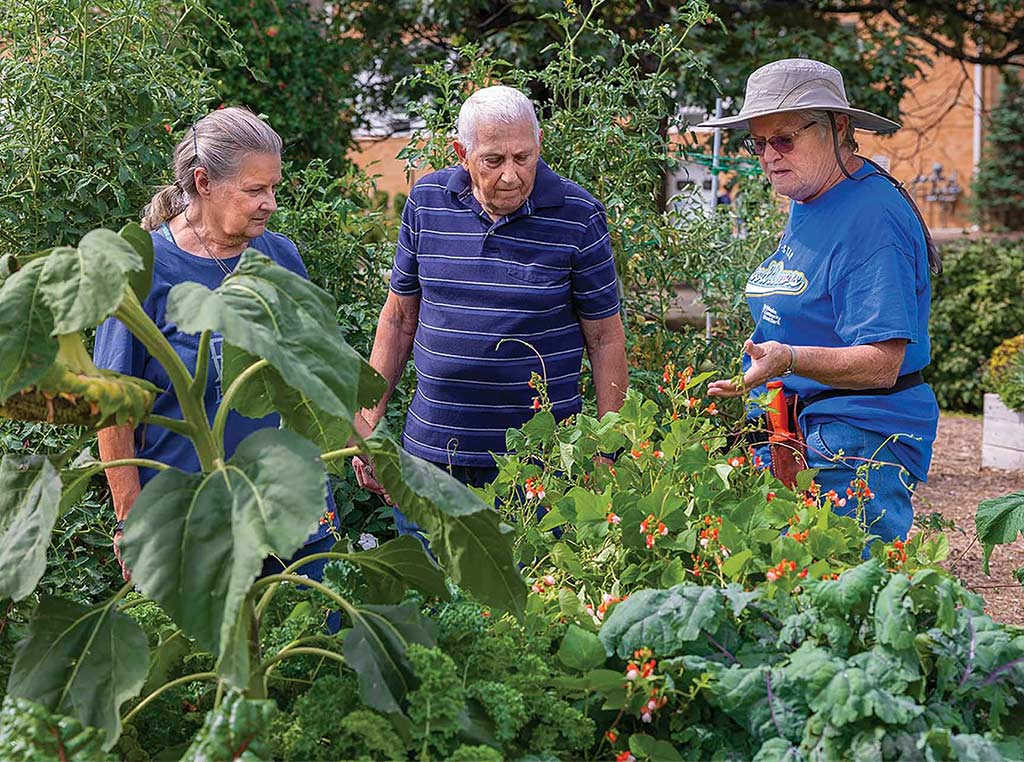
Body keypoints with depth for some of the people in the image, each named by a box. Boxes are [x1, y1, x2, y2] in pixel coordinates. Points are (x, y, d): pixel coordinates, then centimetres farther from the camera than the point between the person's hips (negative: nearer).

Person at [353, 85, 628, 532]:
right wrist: (368, 421, 8)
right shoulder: (426, 202, 2)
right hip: (430, 450, 3)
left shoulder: (578, 216, -6)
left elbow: (605, 339, 0)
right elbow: (399, 318, 11)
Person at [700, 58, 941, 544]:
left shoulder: (872, 218, -15)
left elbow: (881, 363, -21)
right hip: (790, 430, 9)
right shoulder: (804, 206, 15)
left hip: (856, 444, -9)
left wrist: (789, 359, -34)